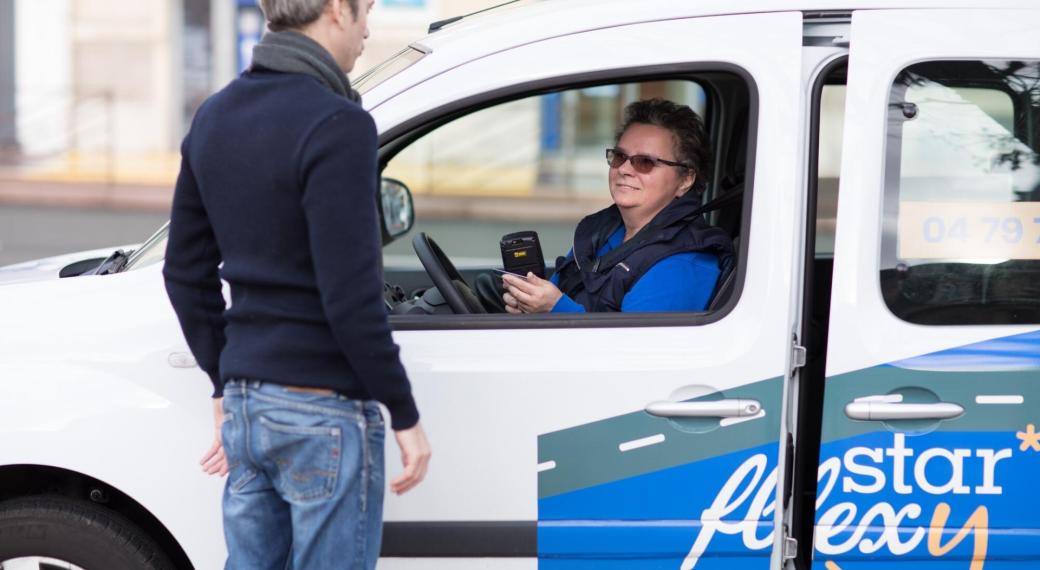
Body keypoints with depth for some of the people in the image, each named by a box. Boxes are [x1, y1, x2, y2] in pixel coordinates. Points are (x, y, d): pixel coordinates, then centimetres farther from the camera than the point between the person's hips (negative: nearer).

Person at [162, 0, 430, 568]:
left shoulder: (214, 116, 9)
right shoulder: (336, 124, -16)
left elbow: (186, 271, 15)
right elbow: (349, 297, -20)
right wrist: (405, 416, -11)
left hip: (247, 403, 8)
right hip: (325, 412, -8)